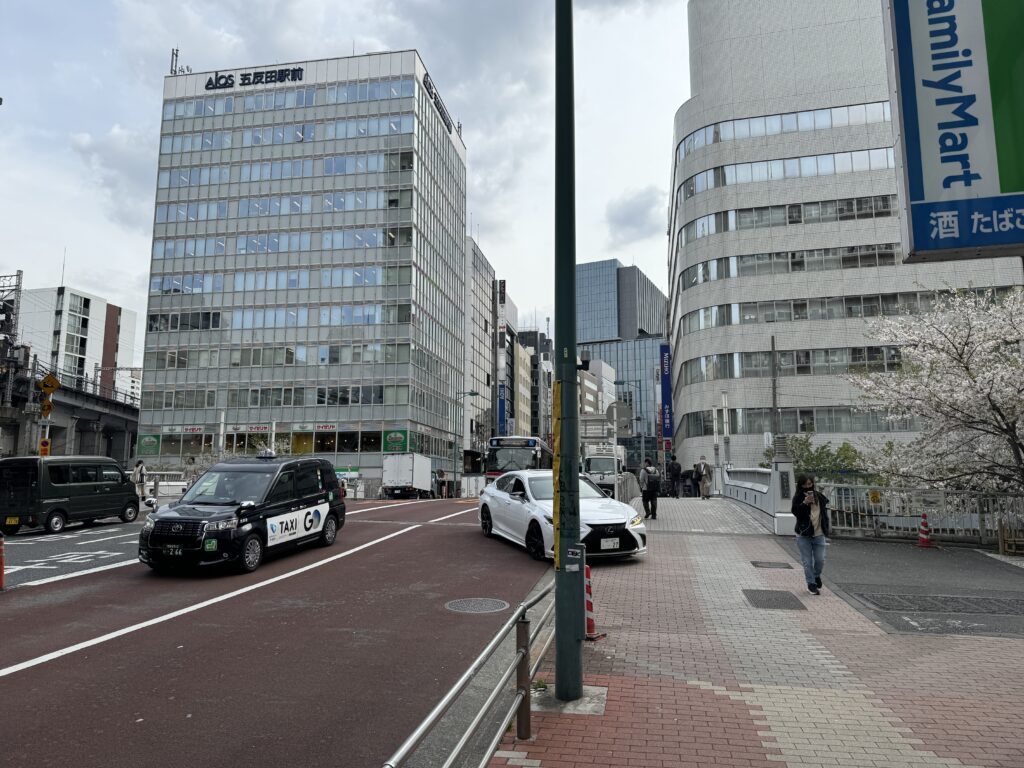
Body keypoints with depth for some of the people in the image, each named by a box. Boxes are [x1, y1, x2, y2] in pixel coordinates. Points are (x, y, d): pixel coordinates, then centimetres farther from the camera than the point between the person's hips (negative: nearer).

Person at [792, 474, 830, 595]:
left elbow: (826, 503, 23)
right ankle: (811, 584, 16)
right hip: (804, 535, -3)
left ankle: (817, 576, 34)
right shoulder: (798, 498, -5)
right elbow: (795, 512, -16)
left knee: (820, 560, 4)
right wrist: (805, 503, -27)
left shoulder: (819, 496, 5)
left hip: (819, 534, 3)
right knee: (807, 562, 2)